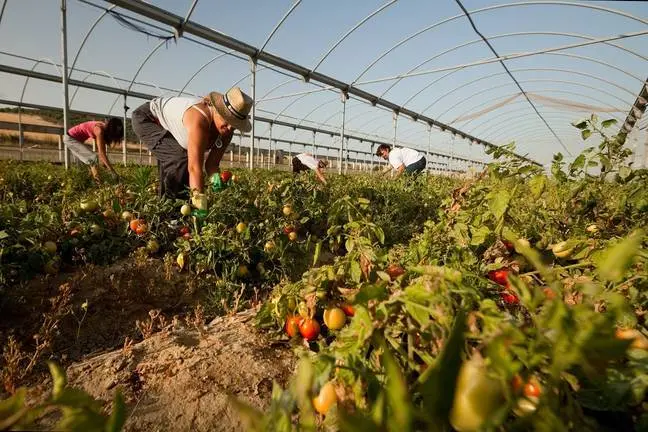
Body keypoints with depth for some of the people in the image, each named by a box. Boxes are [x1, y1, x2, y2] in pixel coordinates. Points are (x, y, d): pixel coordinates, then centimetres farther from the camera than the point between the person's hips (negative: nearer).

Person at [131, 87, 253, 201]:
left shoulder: (227, 129, -18)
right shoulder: (199, 119, -43)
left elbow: (212, 164, -17)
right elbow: (195, 167, -48)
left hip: (166, 127, 8)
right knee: (181, 158, -23)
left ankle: (164, 197, 32)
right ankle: (170, 199, -8)